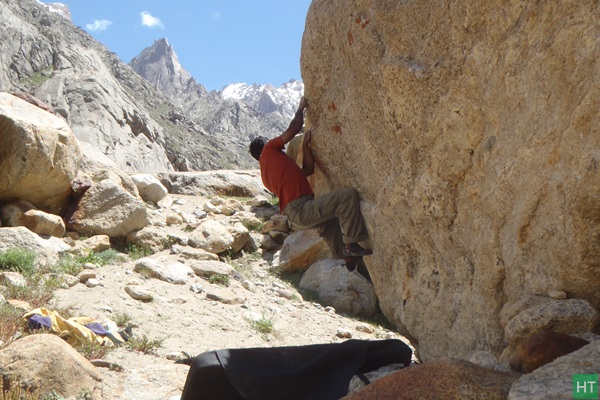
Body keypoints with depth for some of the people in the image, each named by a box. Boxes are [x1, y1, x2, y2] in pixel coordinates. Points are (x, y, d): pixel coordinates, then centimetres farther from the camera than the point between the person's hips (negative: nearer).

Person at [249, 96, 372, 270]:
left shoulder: (265, 173, 28)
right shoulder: (268, 151, 5)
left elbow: (308, 170, 25)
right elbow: (294, 128, 4)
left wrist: (305, 145, 21)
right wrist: (301, 107, 20)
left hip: (296, 215, 10)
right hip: (300, 210, -10)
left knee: (328, 219, 37)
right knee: (348, 196, -19)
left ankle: (346, 256, 42)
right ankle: (351, 244, -16)